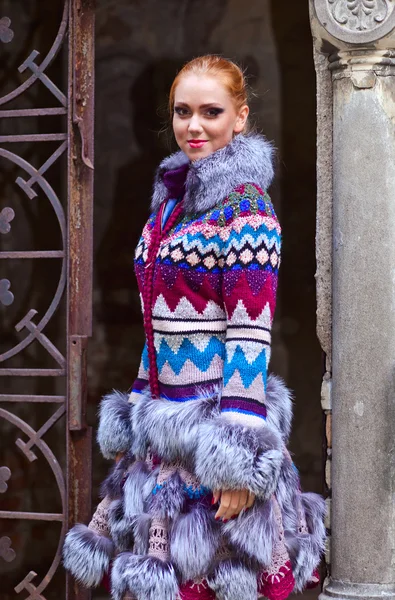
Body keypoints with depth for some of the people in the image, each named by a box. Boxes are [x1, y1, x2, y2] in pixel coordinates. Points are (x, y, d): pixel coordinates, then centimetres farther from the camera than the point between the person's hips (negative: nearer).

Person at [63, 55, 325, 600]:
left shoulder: (244, 207, -11)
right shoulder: (171, 197, 13)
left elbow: (250, 336, -17)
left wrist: (240, 462, -21)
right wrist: (138, 416, 17)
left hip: (214, 425, -7)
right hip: (162, 424, 8)